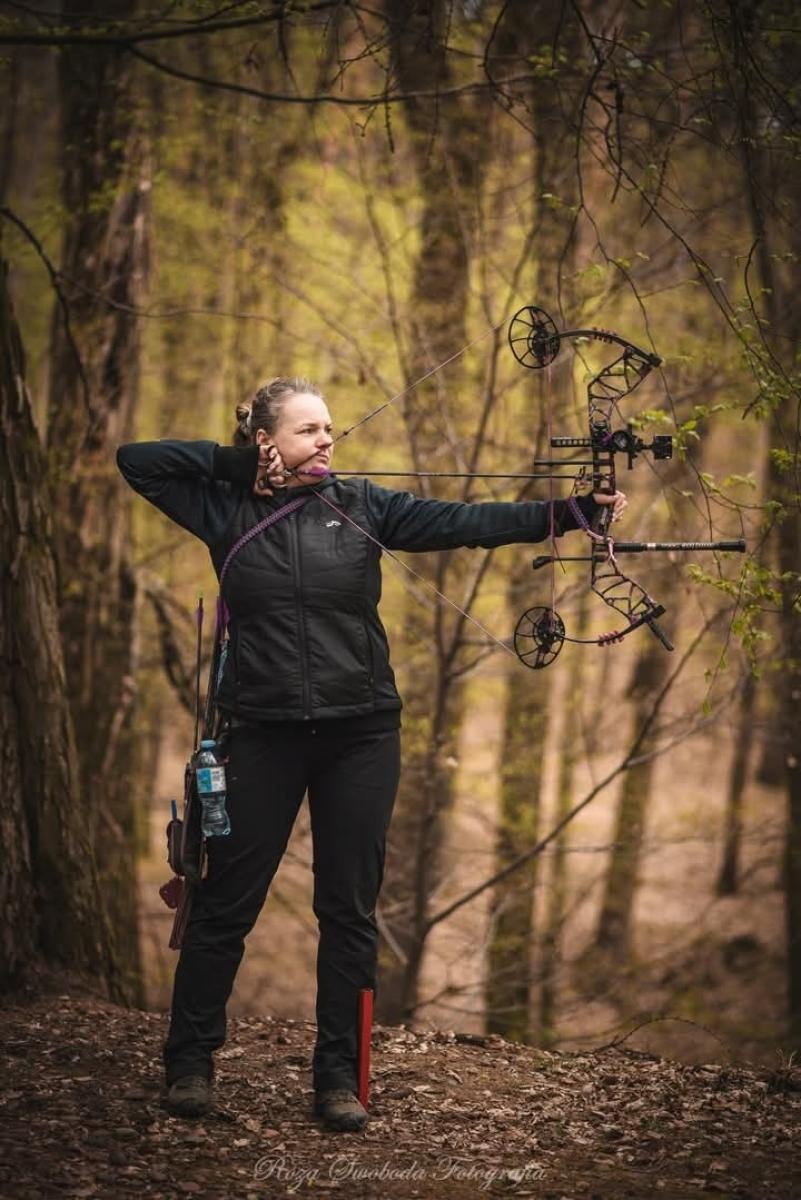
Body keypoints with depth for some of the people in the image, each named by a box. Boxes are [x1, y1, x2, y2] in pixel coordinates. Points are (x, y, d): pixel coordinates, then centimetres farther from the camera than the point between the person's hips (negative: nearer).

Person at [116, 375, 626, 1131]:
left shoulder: (362, 506, 4)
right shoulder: (226, 509, 2)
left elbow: (464, 522, -2)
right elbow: (135, 460, 2)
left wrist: (565, 513, -12)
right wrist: (234, 462, -5)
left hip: (360, 735, 1)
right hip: (263, 735, -1)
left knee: (349, 911, 4)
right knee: (225, 904, 4)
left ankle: (338, 1076, 12)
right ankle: (189, 1062, 16)